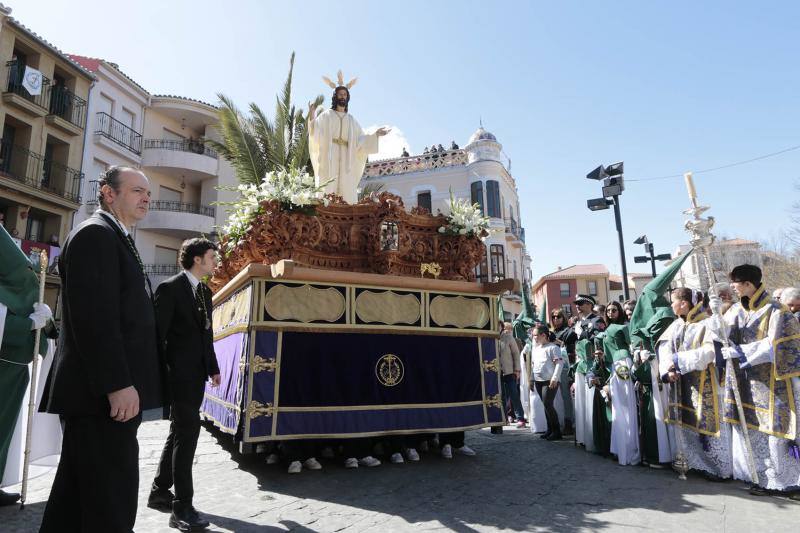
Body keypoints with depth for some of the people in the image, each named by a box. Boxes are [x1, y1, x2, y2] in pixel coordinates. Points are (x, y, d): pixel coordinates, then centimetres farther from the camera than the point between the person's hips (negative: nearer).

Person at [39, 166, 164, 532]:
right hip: (104, 393, -10)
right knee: (110, 495, -3)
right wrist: (118, 384, -23)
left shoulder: (114, 238, 21)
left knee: (76, 492, 17)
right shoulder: (95, 233, -10)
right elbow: (94, 316, -21)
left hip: (103, 390, 10)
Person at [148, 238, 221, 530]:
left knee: (180, 432, 16)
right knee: (187, 432, -10)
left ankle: (159, 492, 31)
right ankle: (182, 507, -2)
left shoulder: (205, 291, 14)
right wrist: (161, 372, -15)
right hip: (179, 372, -8)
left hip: (196, 373, 8)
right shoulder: (170, 288, -9)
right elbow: (158, 333, -12)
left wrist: (213, 368, 13)